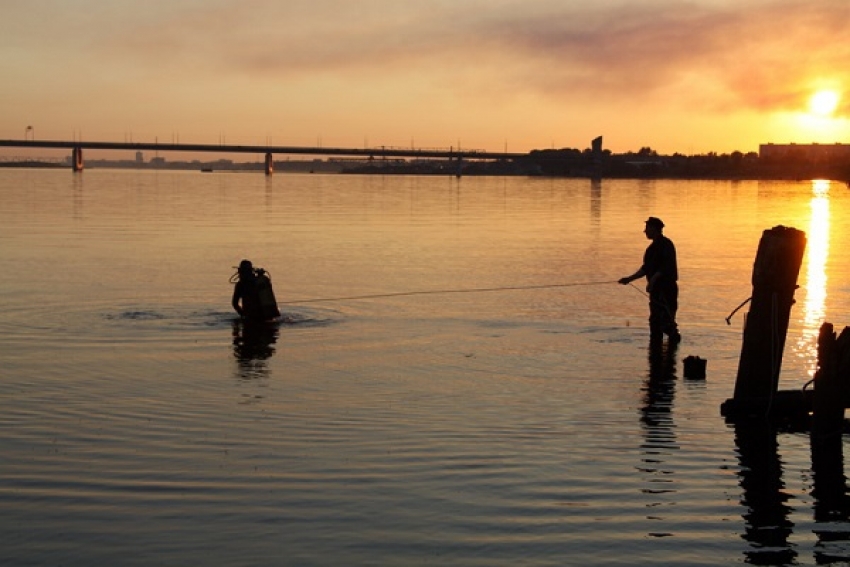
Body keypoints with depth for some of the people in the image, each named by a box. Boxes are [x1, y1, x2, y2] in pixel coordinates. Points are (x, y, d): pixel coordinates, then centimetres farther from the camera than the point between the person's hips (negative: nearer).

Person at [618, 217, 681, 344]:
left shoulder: (665, 244, -11)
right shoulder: (653, 247, 18)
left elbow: (665, 267, -20)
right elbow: (646, 268, 22)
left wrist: (652, 281, -24)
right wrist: (629, 279, 18)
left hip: (666, 289, -10)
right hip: (656, 289, 10)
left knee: (666, 321, -12)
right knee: (655, 320, 11)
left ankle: (674, 339, -4)